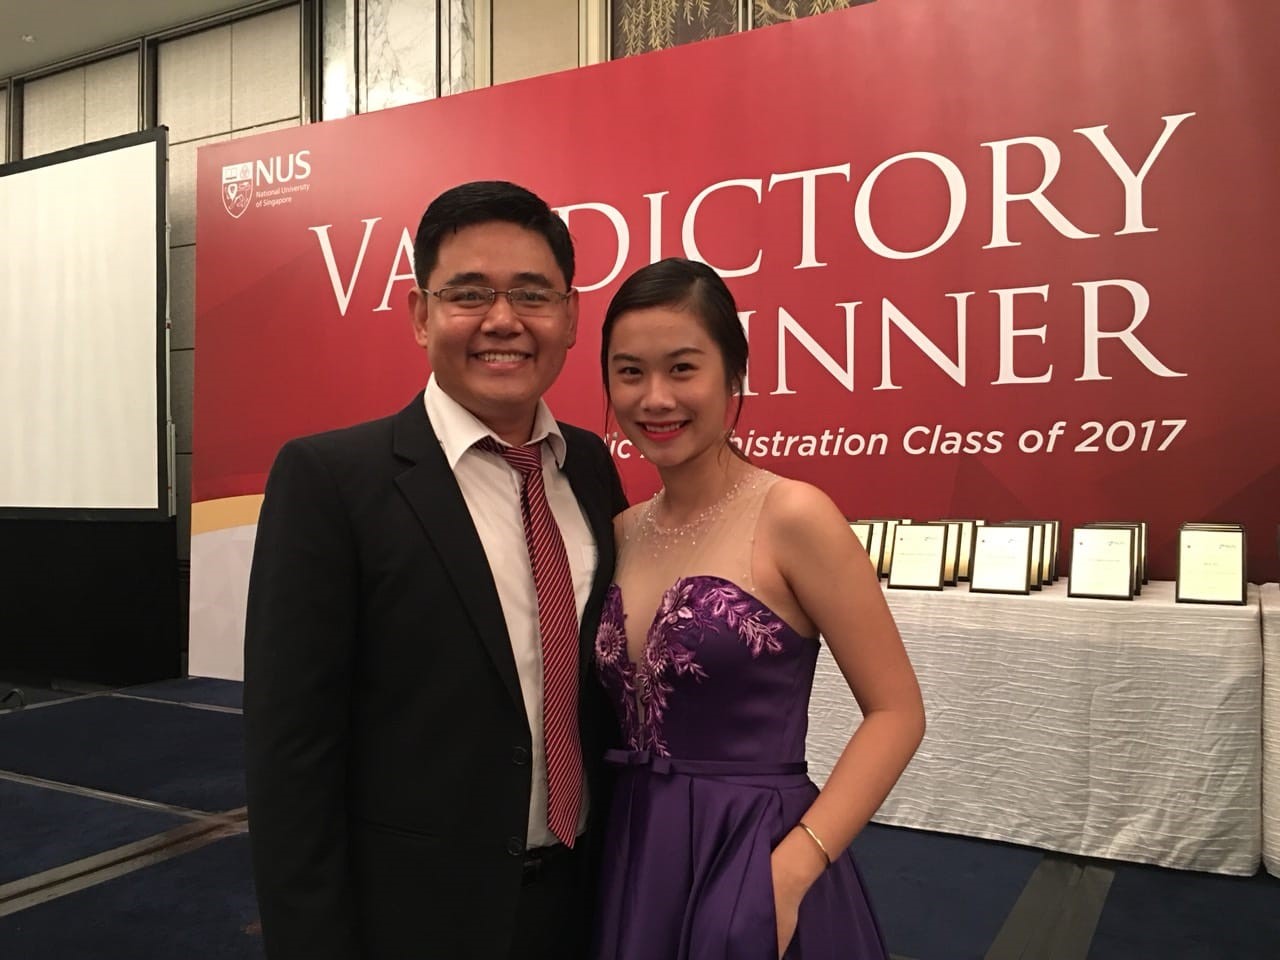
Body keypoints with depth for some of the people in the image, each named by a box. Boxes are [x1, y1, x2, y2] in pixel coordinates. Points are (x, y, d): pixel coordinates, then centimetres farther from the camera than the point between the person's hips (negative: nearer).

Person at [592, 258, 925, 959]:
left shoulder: (792, 516, -14)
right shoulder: (622, 532, 2)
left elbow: (896, 711, -12)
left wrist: (793, 866, -19)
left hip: (754, 857, -5)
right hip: (635, 858, 5)